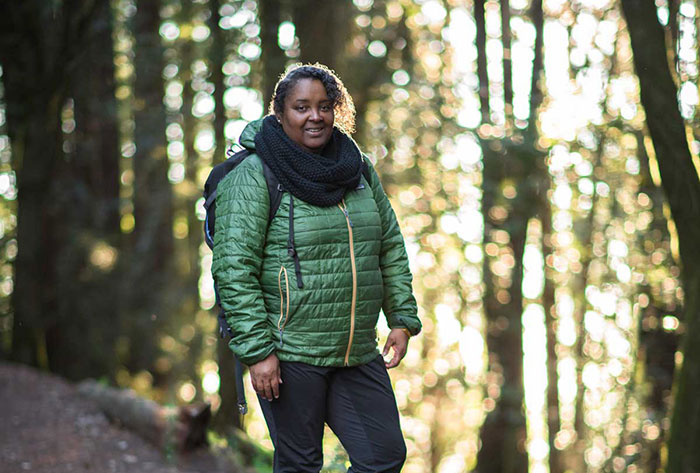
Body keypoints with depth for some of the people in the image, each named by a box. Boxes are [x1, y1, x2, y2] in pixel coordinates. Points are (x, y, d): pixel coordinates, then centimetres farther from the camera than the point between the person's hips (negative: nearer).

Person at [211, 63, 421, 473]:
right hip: (289, 356, -5)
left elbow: (392, 250, 17)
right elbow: (234, 267, -13)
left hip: (359, 354, 6)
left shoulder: (359, 169, 10)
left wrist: (403, 318, 9)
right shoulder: (255, 174, -8)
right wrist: (257, 349, -17)